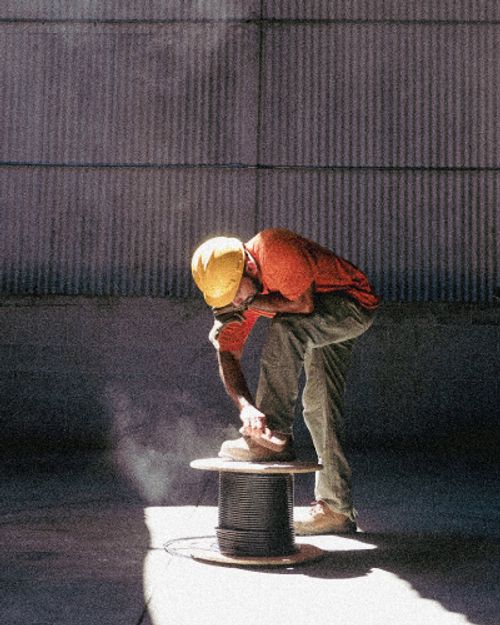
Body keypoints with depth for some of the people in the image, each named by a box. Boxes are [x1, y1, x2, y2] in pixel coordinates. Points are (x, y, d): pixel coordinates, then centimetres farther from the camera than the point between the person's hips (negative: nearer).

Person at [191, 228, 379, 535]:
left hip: (354, 304, -8)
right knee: (319, 406, 4)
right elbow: (228, 353, -13)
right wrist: (245, 405, -29)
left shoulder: (276, 248, -33)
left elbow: (304, 304, -31)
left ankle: (274, 436, -26)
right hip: (319, 326, 8)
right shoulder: (230, 286, -10)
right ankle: (336, 508, 13)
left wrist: (249, 302, -24)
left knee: (286, 327, -33)